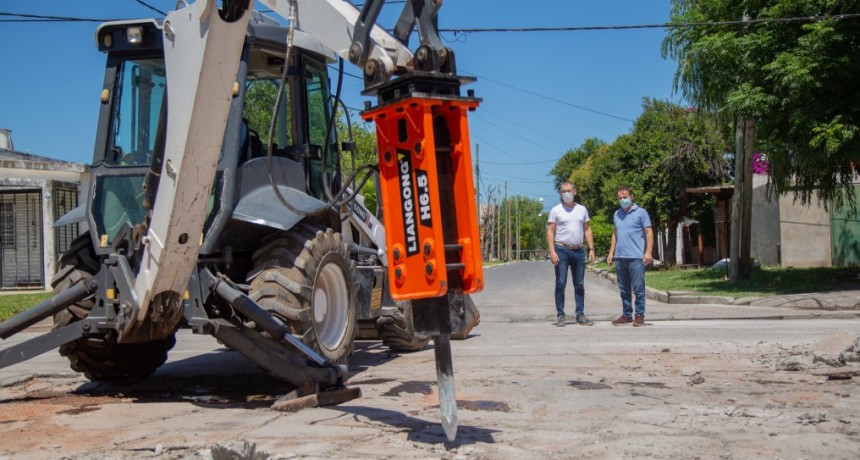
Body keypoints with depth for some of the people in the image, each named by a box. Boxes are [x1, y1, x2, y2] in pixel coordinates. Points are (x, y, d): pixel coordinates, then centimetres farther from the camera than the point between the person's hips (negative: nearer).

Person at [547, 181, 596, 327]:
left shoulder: (582, 209, 11)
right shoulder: (556, 210, 1)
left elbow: (587, 230, 13)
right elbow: (550, 232, -3)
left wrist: (591, 249, 3)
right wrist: (552, 251, -14)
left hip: (579, 250, 4)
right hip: (562, 250, -3)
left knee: (579, 285, 7)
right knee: (560, 284, -4)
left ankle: (580, 315, 12)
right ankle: (560, 315, 1)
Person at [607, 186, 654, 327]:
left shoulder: (640, 212, 0)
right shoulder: (617, 214, 17)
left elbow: (649, 233, -4)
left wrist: (648, 252, -13)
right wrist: (611, 253, 15)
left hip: (636, 257, -6)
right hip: (620, 257, 6)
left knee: (638, 288, -3)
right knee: (624, 289, 10)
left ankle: (640, 315, 3)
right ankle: (626, 315, 17)